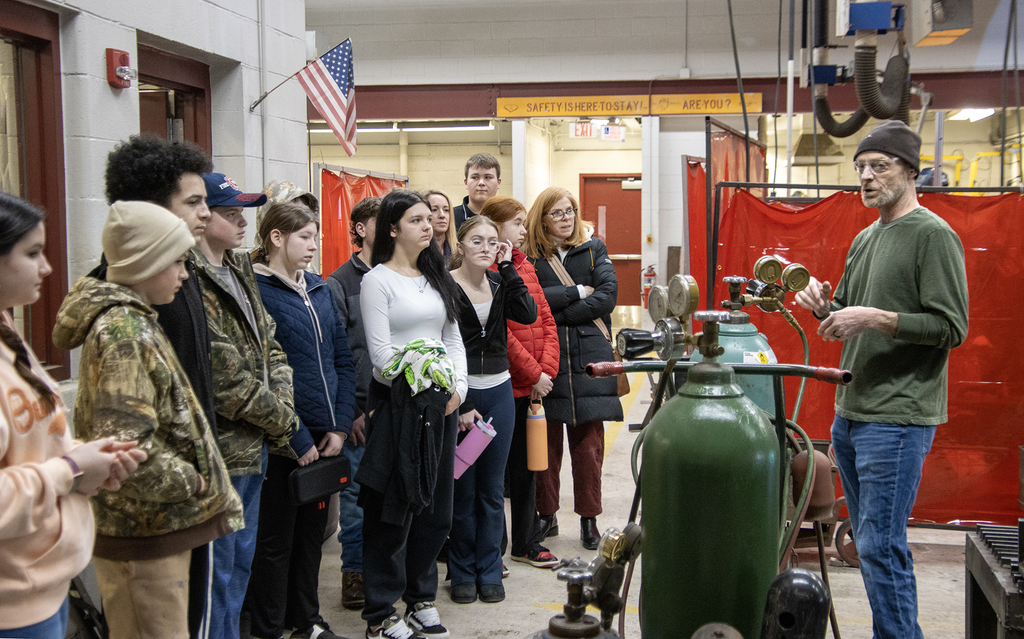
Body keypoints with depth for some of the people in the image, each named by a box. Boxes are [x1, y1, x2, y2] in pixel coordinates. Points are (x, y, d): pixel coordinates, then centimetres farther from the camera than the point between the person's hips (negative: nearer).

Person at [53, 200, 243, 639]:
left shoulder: (132, 321, 13)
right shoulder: (124, 331, -19)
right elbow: (126, 444, -29)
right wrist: (190, 481, -15)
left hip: (156, 526, 10)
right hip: (145, 535, -10)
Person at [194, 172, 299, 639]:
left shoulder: (239, 272, 12)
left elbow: (269, 345, 14)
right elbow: (225, 380, -21)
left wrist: (282, 405, -3)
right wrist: (281, 420, -9)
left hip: (255, 443, 9)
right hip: (222, 447, -9)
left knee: (241, 560, 19)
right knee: (219, 566, 1)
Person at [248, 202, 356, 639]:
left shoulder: (320, 289, 11)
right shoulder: (256, 291, -11)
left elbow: (342, 359, 11)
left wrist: (339, 426, 1)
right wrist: (299, 439, -16)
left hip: (324, 436, 7)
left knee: (312, 530, 17)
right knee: (276, 538, 4)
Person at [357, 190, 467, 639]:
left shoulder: (437, 278, 15)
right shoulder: (377, 280, -6)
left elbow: (453, 338, 15)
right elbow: (382, 353, -11)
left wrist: (457, 385, 0)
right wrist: (425, 380, -8)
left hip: (441, 403, 7)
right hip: (396, 403, -6)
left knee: (435, 505, 12)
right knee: (393, 508, -2)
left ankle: (421, 599, 26)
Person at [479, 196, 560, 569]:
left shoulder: (526, 268, 13)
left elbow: (546, 321, 11)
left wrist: (547, 369, -3)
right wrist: (534, 373, -15)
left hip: (532, 384, 8)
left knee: (526, 466, 16)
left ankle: (527, 542, 28)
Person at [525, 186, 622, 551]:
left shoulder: (594, 249, 11)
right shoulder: (530, 256, 7)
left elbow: (608, 295, -3)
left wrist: (558, 313, -9)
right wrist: (578, 292, -8)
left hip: (588, 357, 1)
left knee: (588, 440, 1)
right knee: (546, 439, 2)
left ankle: (589, 518, 11)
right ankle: (546, 514, 15)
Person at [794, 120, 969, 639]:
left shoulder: (933, 235, -9)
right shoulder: (864, 239, 17)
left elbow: (951, 327, -15)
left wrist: (875, 317, -21)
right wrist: (824, 306, 3)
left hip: (897, 419, -9)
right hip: (850, 415, 9)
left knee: (880, 546, -8)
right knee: (867, 539, 15)